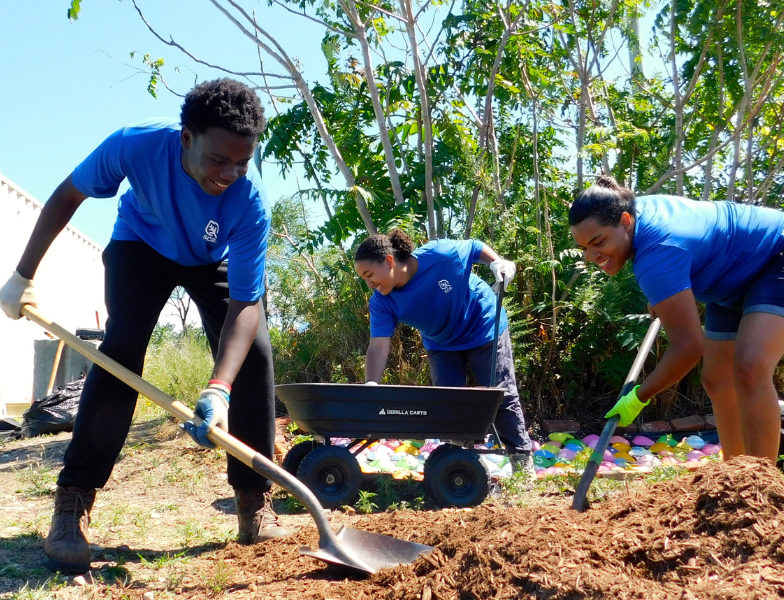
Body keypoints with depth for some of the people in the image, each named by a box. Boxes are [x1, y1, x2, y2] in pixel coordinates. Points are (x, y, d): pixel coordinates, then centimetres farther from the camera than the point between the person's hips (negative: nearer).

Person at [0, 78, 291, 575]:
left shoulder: (249, 201, -37)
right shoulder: (137, 144, -35)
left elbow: (244, 304, -38)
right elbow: (67, 197, -15)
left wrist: (219, 390, -52)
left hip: (215, 261, 0)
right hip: (142, 244, 0)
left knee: (254, 354, -16)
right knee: (122, 348, -21)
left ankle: (255, 505, -6)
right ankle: (72, 505, -13)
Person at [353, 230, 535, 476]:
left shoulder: (440, 254, -32)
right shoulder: (381, 302, -21)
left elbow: (475, 247, -13)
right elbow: (379, 346, -29)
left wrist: (497, 262, -30)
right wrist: (370, 386, -41)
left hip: (485, 330, -3)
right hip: (441, 346, 4)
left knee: (502, 396, 2)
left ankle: (522, 459, 17)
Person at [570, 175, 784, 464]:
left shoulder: (657, 254, -39)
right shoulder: (637, 207, -11)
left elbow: (689, 345, -37)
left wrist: (639, 397, -25)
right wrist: (661, 300, 22)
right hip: (737, 278, 10)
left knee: (750, 370, -31)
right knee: (717, 380, 9)